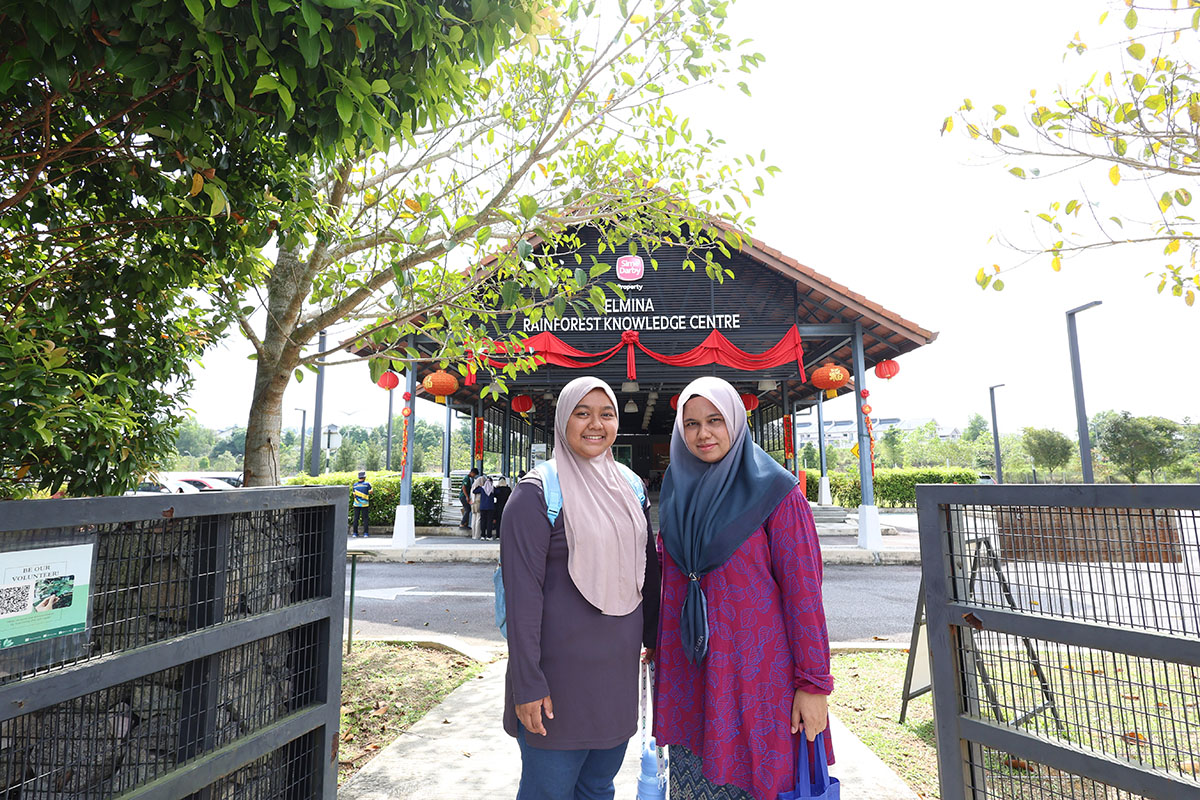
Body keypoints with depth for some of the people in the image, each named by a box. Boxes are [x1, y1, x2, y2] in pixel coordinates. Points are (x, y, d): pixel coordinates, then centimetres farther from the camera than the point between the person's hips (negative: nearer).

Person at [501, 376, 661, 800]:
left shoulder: (630, 486, 5)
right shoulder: (538, 492, -14)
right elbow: (522, 590, -16)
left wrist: (656, 638, 13)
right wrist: (528, 684, -16)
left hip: (619, 666, 6)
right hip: (561, 667, -5)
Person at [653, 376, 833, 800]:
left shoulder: (774, 491, -9)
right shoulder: (677, 492, 6)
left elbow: (803, 590, -10)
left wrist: (813, 683, -10)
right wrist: (659, 649, 14)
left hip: (754, 669, -4)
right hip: (688, 675, 5)